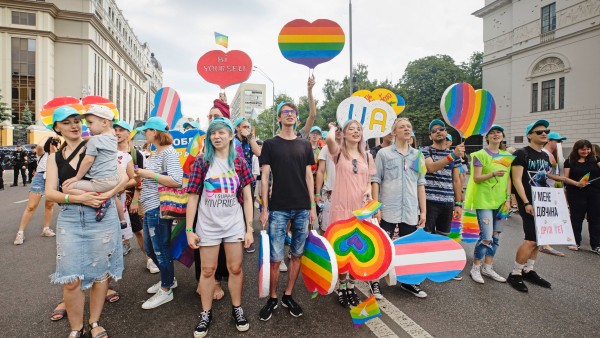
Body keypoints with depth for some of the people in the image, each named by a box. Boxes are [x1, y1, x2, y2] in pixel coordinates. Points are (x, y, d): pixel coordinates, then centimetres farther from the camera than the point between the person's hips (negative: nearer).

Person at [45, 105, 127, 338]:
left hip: (102, 216, -2)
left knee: (100, 273, 7)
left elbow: (123, 177, -3)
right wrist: (79, 198, -16)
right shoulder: (54, 157, 11)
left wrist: (107, 195, -20)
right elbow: (50, 192, 1)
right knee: (71, 279, 2)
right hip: (69, 218, 2)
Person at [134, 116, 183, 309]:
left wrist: (149, 174, -19)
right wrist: (142, 174, 9)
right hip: (150, 208, 10)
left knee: (161, 250, 3)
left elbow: (176, 181, -25)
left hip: (159, 208, -10)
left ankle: (166, 291, 20)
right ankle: (168, 279, 39)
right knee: (150, 249, 20)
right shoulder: (156, 153, 14)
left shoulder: (169, 153, -14)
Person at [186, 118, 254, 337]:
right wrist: (189, 230, -5)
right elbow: (193, 197, -2)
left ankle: (237, 309, 29)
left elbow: (247, 197, 0)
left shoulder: (239, 162, 0)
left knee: (235, 268, 10)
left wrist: (249, 228, -4)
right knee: (208, 270, 10)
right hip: (208, 225, 0)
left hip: (234, 224, 1)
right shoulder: (201, 162, -2)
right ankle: (206, 314, 28)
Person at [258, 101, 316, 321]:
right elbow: (265, 177, 1)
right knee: (275, 258, 0)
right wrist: (264, 208, -5)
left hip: (302, 208, 3)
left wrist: (313, 206, 5)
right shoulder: (270, 144, 4)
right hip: (278, 209, -3)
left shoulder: (305, 145, 11)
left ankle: (288, 296, 27)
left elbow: (308, 176, 11)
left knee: (297, 254, 10)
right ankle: (273, 299, 20)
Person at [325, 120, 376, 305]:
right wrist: (333, 128, -1)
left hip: (361, 207, 4)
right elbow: (329, 139, -23)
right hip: (341, 207, -3)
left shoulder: (367, 156, 12)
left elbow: (369, 182, 16)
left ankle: (351, 285, 29)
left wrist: (368, 192, -7)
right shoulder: (339, 152, 0)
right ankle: (341, 286, 23)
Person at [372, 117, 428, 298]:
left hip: (411, 212, 4)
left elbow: (420, 185, 12)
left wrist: (423, 211, 8)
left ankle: (407, 282, 30)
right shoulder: (383, 153, 0)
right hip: (388, 210, -3)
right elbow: (376, 181, -2)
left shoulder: (418, 155, 11)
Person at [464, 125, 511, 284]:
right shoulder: (480, 154, -4)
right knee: (486, 237, -9)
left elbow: (508, 179, 11)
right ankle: (475, 268, 8)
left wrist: (508, 198, 2)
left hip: (500, 201, 6)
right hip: (484, 201, -6)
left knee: (495, 236, 10)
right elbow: (476, 178, -10)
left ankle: (488, 268, 22)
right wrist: (493, 174, -27)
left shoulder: (507, 156, 12)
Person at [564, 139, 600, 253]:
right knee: (576, 218, 6)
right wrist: (577, 183, -18)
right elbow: (566, 178, -3)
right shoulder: (570, 161, 2)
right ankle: (576, 242, 17)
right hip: (576, 194, -2)